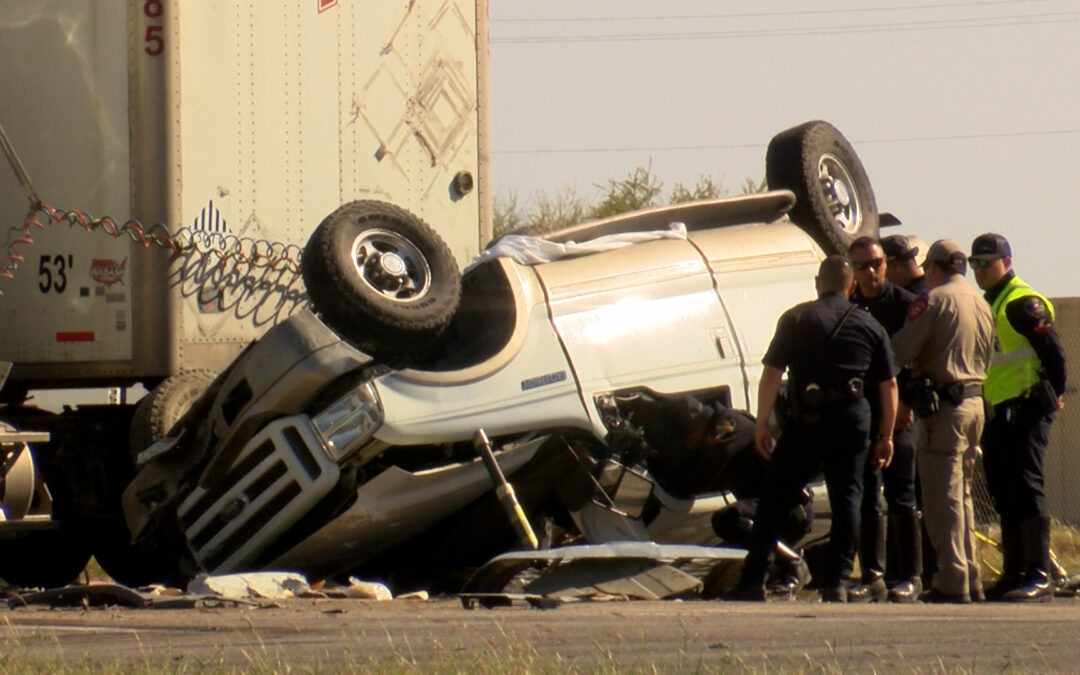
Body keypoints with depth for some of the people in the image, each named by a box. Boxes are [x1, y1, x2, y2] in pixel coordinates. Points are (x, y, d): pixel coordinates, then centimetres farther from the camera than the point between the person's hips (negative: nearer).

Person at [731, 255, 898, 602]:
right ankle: (837, 582, 0)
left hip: (807, 419, -2)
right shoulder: (869, 326, 10)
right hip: (853, 418, 2)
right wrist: (886, 436, 15)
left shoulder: (795, 319, 2)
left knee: (774, 500, 4)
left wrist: (762, 423, 1)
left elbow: (772, 373, -4)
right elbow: (889, 385, 9)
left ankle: (752, 580, 3)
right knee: (846, 500, 6)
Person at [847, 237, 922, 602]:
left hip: (897, 413, -4)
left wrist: (907, 403, -15)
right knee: (866, 497, 4)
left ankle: (908, 576, 2)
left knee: (901, 496, -2)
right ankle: (872, 576, 8)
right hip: (861, 414, 4)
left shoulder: (904, 304, -3)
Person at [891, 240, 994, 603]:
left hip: (943, 408, -8)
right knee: (962, 495, 17)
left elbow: (900, 351, -13)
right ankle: (970, 578, 18)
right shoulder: (981, 304, 14)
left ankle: (952, 581, -9)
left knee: (942, 498, -6)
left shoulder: (933, 300, -10)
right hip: (975, 402, 8)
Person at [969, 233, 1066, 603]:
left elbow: (1054, 352, -16)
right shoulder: (989, 306, 19)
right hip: (999, 415, 10)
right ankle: (1014, 574, 15)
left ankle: (1039, 576, -13)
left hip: (1026, 413, -10)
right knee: (1004, 495, 10)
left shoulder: (1022, 303, -11)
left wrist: (1054, 395, -8)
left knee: (1025, 489, -12)